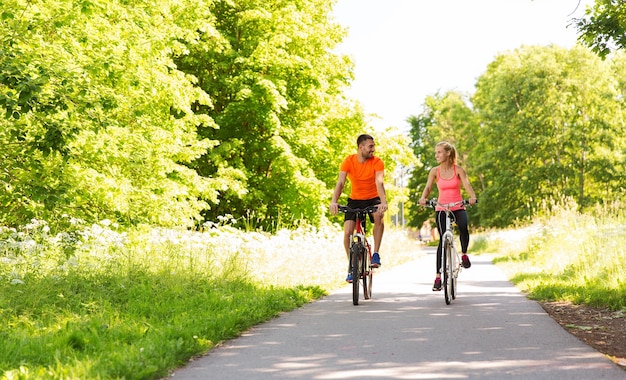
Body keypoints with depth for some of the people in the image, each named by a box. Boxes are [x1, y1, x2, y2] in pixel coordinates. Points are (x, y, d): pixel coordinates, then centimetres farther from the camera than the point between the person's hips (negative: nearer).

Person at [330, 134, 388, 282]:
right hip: (355, 200, 1)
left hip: (373, 199, -1)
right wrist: (334, 201, -39)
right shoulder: (349, 161, -13)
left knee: (379, 216, -35)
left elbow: (379, 182, -28)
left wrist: (383, 202, -46)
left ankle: (376, 254, -23)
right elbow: (340, 182, -22)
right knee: (347, 232, -15)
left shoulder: (377, 162, -15)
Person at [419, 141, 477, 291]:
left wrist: (472, 197, -34)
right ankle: (438, 276, -4)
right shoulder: (435, 171, 2)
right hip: (441, 208, 1)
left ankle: (464, 254, -2)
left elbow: (467, 184, -13)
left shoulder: (458, 170, 0)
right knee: (443, 240, -8)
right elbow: (428, 187, -9)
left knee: (463, 227, -31)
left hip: (458, 207, -1)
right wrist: (423, 198, -31)